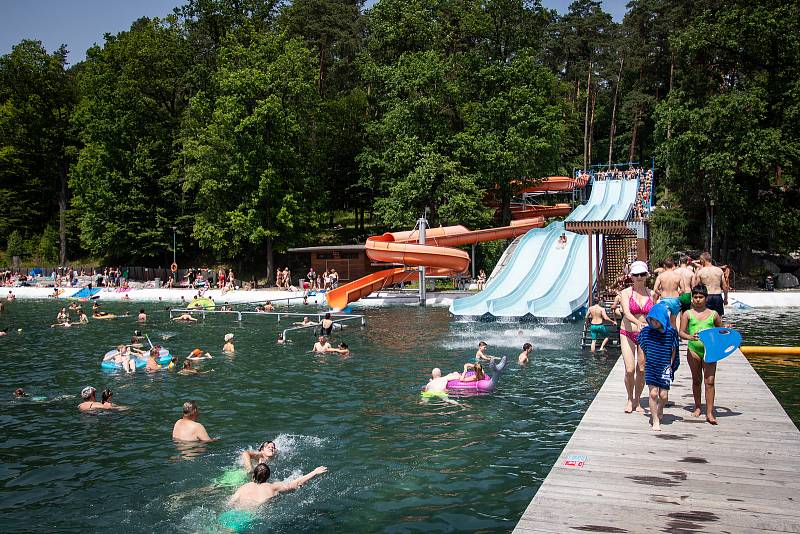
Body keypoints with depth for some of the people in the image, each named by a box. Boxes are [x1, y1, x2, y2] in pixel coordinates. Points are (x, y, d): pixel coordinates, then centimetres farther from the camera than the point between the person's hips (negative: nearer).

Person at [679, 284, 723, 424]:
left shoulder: (713, 314, 8)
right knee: (696, 380, 12)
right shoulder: (688, 314, 5)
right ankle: (697, 407, 29)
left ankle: (709, 413, -8)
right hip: (693, 349, 0)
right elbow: (681, 332, 0)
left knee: (710, 380, -8)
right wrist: (690, 337, -20)